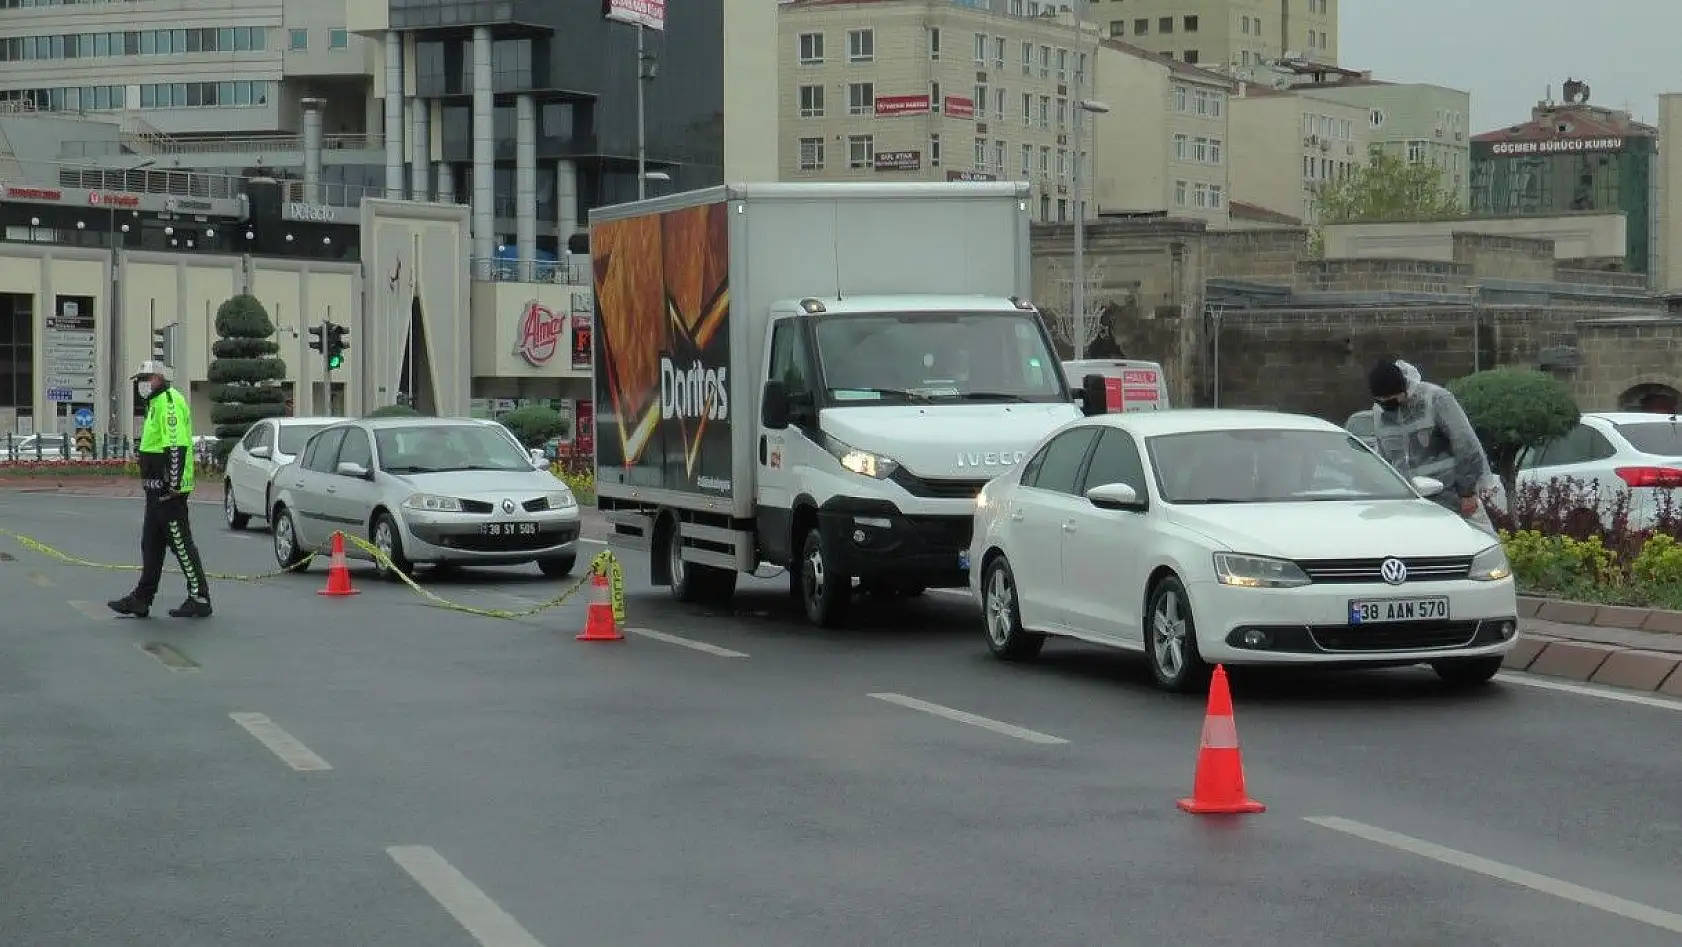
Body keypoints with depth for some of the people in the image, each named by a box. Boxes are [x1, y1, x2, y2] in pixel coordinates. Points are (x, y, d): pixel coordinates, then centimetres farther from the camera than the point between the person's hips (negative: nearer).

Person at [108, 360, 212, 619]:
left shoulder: (168, 401, -14)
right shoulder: (157, 403, 20)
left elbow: (177, 445, -23)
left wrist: (173, 484, -27)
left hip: (168, 489, -11)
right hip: (158, 489, 11)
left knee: (180, 543, -7)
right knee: (151, 544, 14)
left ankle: (200, 599, -3)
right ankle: (142, 599, 19)